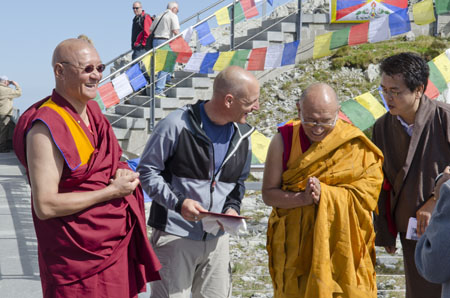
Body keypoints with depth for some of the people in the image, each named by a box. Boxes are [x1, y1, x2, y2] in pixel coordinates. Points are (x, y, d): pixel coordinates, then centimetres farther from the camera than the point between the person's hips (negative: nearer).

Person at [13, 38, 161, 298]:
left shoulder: (92, 109, 7)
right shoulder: (47, 128, -20)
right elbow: (45, 206, -23)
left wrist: (124, 175, -1)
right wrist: (112, 191, -19)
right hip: (80, 255, -8)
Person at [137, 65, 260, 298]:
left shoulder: (242, 134, 5)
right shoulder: (177, 124, -13)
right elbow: (147, 171, -7)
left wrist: (232, 207, -2)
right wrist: (177, 203, -19)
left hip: (217, 237, 5)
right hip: (175, 235, -5)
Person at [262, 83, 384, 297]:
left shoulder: (354, 145, -6)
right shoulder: (284, 139, -5)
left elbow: (366, 195, -11)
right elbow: (268, 194, -6)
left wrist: (324, 194, -24)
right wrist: (303, 198, -24)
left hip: (341, 246, 0)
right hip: (293, 246, 1)